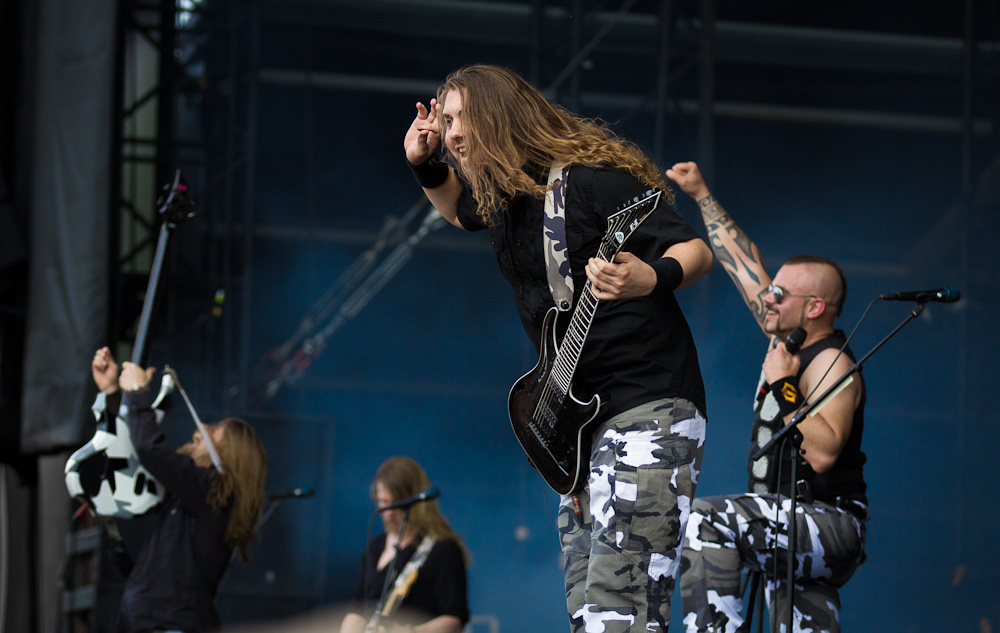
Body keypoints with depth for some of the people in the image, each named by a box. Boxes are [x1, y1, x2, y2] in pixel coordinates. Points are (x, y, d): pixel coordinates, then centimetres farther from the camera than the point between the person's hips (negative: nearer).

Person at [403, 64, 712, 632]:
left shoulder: (590, 178, -14)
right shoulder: (500, 191, 11)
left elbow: (697, 250, -15)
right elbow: (459, 210, 37)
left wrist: (652, 280, -37)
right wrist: (425, 166, 16)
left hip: (648, 408, -10)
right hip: (580, 420, 10)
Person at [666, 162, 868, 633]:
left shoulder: (832, 364, -12)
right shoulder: (789, 339, 13)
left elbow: (824, 452, -27)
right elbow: (743, 263, 22)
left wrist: (783, 387, -22)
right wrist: (701, 195, 26)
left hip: (828, 522, -10)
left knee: (706, 521, -29)